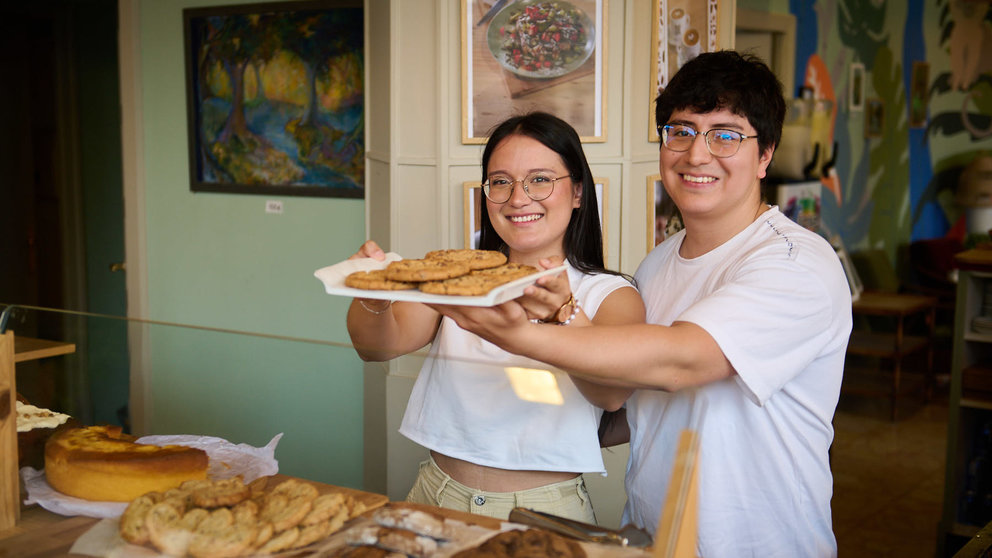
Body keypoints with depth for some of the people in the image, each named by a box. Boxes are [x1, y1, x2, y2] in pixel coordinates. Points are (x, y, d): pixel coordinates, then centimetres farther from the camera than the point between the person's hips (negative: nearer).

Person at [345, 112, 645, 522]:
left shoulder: (609, 294, 0)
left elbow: (612, 389, -21)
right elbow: (381, 345, -8)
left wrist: (563, 315, -40)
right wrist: (373, 298, -29)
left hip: (545, 512, -3)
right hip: (437, 499, 3)